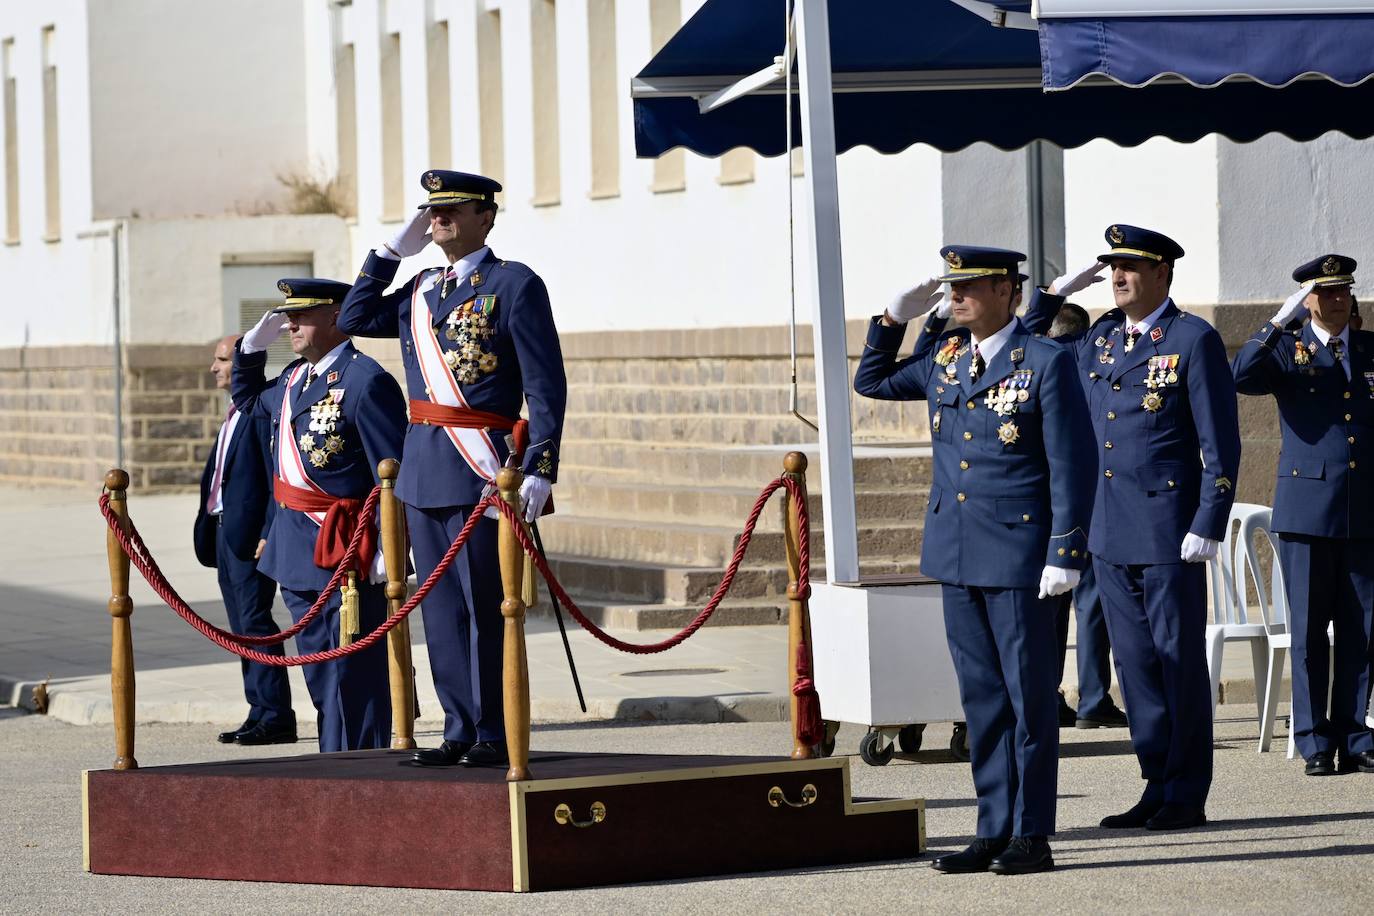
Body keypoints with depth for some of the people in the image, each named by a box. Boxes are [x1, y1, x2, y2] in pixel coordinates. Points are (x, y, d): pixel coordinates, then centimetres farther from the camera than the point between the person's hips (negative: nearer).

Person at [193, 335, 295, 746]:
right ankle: (260, 712, 12)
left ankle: (276, 717, -10)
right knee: (242, 628, 9)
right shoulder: (235, 413, 20)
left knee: (255, 622, -11)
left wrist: (269, 534, -21)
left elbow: (278, 477, -16)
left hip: (250, 532, -10)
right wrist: (209, 531, 17)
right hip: (224, 530, 10)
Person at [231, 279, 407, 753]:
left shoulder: (366, 381, -14)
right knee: (320, 674, 14)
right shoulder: (294, 379, 13)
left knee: (353, 671, -4)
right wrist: (253, 345, 18)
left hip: (346, 551, -9)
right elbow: (248, 401, 36)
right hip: (299, 551, 9)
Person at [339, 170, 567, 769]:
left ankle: (495, 736, 2)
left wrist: (539, 470, -16)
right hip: (423, 472, 7)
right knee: (441, 608, 8)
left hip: (481, 470, -7)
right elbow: (354, 320, 22)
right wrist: (389, 254, 13)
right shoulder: (419, 292, 16)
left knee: (483, 606, -4)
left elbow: (546, 386, -8)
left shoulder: (514, 286, -5)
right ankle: (460, 731, 14)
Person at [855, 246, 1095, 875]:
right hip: (957, 558, 6)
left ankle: (1032, 836, 5)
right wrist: (895, 318, 12)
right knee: (982, 699, 10)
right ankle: (994, 832, 14)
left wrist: (1065, 554, -15)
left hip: (1019, 555, -6)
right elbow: (872, 382, 26)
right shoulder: (943, 359, 11)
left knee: (1029, 698, 0)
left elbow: (1072, 466, -10)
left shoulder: (1046, 364, -8)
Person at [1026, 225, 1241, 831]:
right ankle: (1158, 788, 15)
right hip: (1110, 534, 6)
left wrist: (1208, 526, -14)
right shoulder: (1098, 341, 12)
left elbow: (1222, 444, -8)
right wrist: (1056, 292, 11)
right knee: (1135, 665, 8)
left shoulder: (1194, 340, -6)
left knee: (1180, 663, 0)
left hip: (1169, 534, -6)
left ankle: (1187, 797, 6)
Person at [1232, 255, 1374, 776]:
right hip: (1308, 509, -2)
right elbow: (1241, 377, -16)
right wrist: (1280, 322, -20)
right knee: (1309, 631, 0)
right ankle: (1315, 743, 5)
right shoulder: (1288, 351, 4)